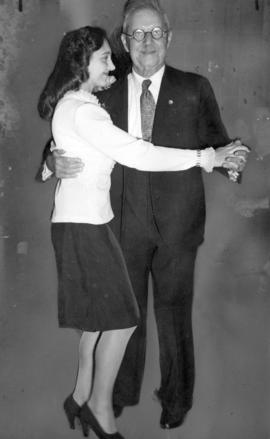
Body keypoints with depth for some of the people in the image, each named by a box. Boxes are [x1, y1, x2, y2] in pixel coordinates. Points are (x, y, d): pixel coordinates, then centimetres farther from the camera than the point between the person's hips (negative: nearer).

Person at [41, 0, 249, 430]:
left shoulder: (194, 89, 3)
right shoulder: (106, 95, 7)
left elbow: (216, 144, 1)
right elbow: (72, 139, 9)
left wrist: (230, 161, -21)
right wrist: (55, 161, -13)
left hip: (176, 226, -1)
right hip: (126, 226, 2)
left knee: (173, 314, 10)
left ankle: (177, 397, 31)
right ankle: (122, 392, 35)